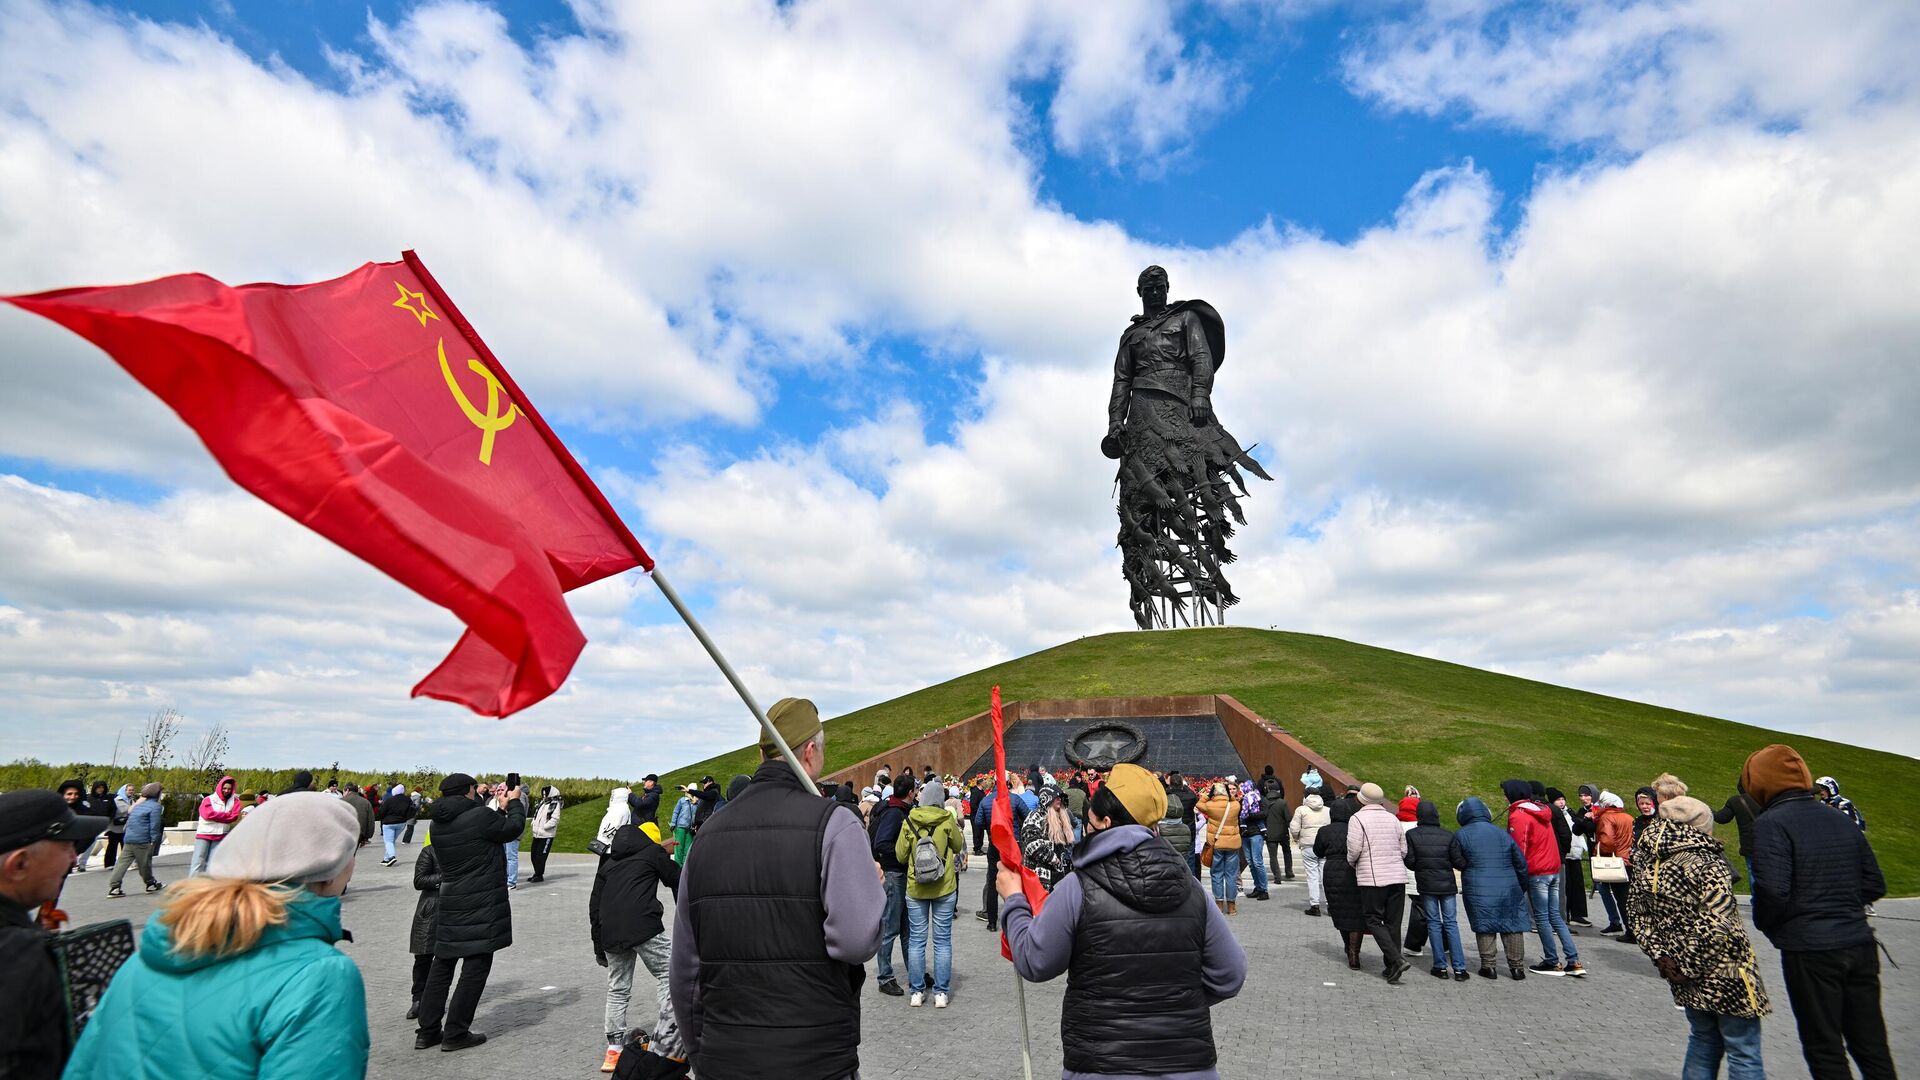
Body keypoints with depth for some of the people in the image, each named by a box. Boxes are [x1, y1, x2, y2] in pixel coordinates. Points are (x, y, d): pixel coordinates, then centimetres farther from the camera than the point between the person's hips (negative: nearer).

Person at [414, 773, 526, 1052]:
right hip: (481, 906, -7)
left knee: (442, 966, 17)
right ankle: (455, 1033, 7)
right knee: (475, 968, 3)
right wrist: (515, 801, 12)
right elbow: (513, 828, -3)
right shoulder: (480, 816, -19)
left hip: (450, 904, 8)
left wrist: (498, 806, 19)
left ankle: (427, 1031, 23)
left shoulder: (439, 823, 4)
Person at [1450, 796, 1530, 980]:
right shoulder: (1502, 833, 8)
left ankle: (1488, 966, 8)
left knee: (1484, 928, 6)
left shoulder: (1461, 835, -4)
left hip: (1478, 890, -3)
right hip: (1508, 889, 3)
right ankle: (1517, 967, 16)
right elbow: (1521, 863, 12)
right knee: (1513, 927, 12)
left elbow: (1458, 862, -3)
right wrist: (1522, 887, 24)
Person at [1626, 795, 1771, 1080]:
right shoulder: (1707, 863, -18)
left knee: (1703, 1040, 21)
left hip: (1683, 977, 6)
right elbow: (1716, 923, -24)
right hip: (1725, 975, -6)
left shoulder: (1648, 865, 1)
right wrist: (1689, 966, -14)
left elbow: (1636, 916, 4)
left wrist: (1660, 956, 3)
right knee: (1743, 1052, 6)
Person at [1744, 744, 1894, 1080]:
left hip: (1809, 950, -7)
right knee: (1871, 1044, 15)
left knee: (1824, 1047, 6)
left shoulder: (1770, 824, -14)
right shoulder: (1841, 819, 8)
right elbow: (1875, 885, 12)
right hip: (1860, 943, 7)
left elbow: (1773, 890, -21)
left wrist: (1765, 925, -3)